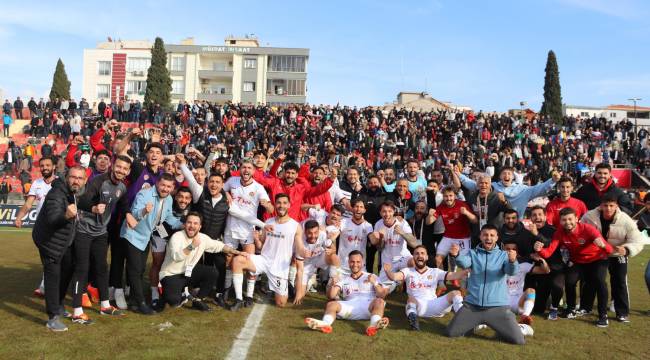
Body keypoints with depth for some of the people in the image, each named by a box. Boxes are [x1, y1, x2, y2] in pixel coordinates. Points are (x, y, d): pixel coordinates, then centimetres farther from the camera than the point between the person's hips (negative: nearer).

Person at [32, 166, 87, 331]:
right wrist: (66, 216, -63)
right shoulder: (57, 195, -29)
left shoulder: (77, 193, -2)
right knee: (53, 276, -9)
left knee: (67, 271, 19)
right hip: (49, 241, -9)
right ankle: (53, 318, -3)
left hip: (65, 241, 9)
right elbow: (52, 219, -46)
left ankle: (58, 306, 38)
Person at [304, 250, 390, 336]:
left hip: (368, 307, -1)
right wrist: (333, 285, -6)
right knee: (331, 304, -24)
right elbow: (331, 296, 15)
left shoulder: (372, 277, 22)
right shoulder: (344, 280, 26)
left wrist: (374, 283, -10)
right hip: (350, 306, 1)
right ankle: (325, 323, -54)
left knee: (379, 301, -33)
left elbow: (382, 295, 9)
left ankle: (375, 324, -62)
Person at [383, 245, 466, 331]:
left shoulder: (435, 272, 18)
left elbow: (453, 276, 4)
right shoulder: (408, 271, 13)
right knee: (411, 299, -36)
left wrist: (467, 272, -15)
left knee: (456, 293, -18)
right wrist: (388, 271, -30)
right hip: (417, 305, -2)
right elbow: (394, 277, -6)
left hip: (434, 304, 2)